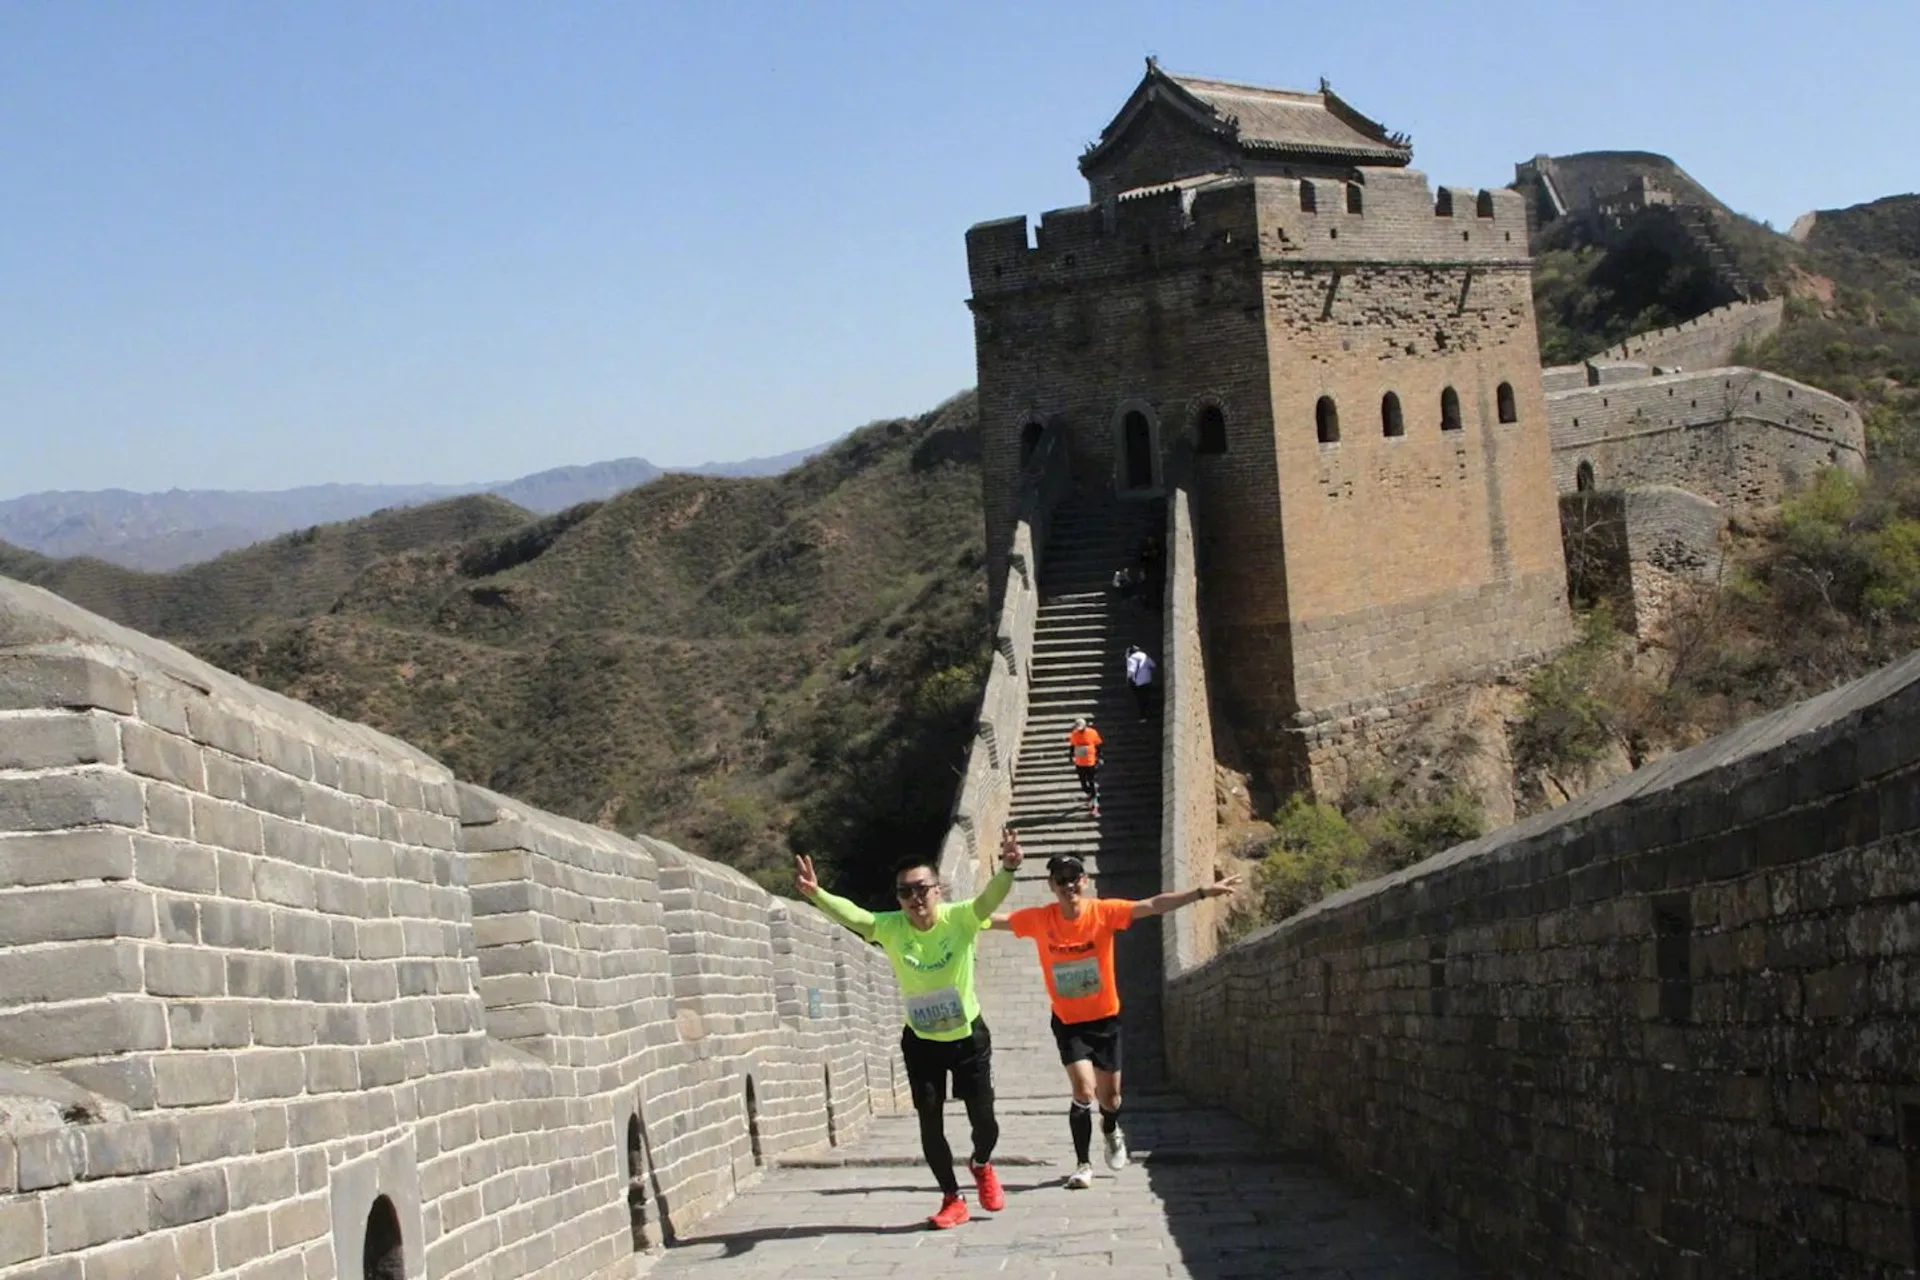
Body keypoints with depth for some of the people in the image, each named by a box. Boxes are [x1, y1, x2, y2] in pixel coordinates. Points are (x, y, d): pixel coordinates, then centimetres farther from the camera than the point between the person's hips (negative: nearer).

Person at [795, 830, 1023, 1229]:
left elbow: (991, 897, -40)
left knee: (984, 1120, 5)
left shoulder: (959, 919, -22)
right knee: (930, 1123, 1)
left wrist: (1007, 869, -62)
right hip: (921, 1041, 1)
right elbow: (851, 915, -36)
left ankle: (981, 1166, 40)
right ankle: (952, 1199, 22)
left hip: (968, 1036, -1)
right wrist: (816, 894, -57)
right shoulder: (891, 928, -20)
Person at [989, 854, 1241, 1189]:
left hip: (1105, 1019, 1)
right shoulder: (1040, 919, -12)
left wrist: (1203, 892, -27)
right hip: (1068, 1022, -1)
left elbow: (1154, 905, -20)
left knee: (1110, 1097, 10)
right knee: (1084, 1090, -16)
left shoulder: (1104, 912, -15)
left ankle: (1111, 1131, 47)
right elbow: (996, 919, -5)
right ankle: (1083, 1164, 2)